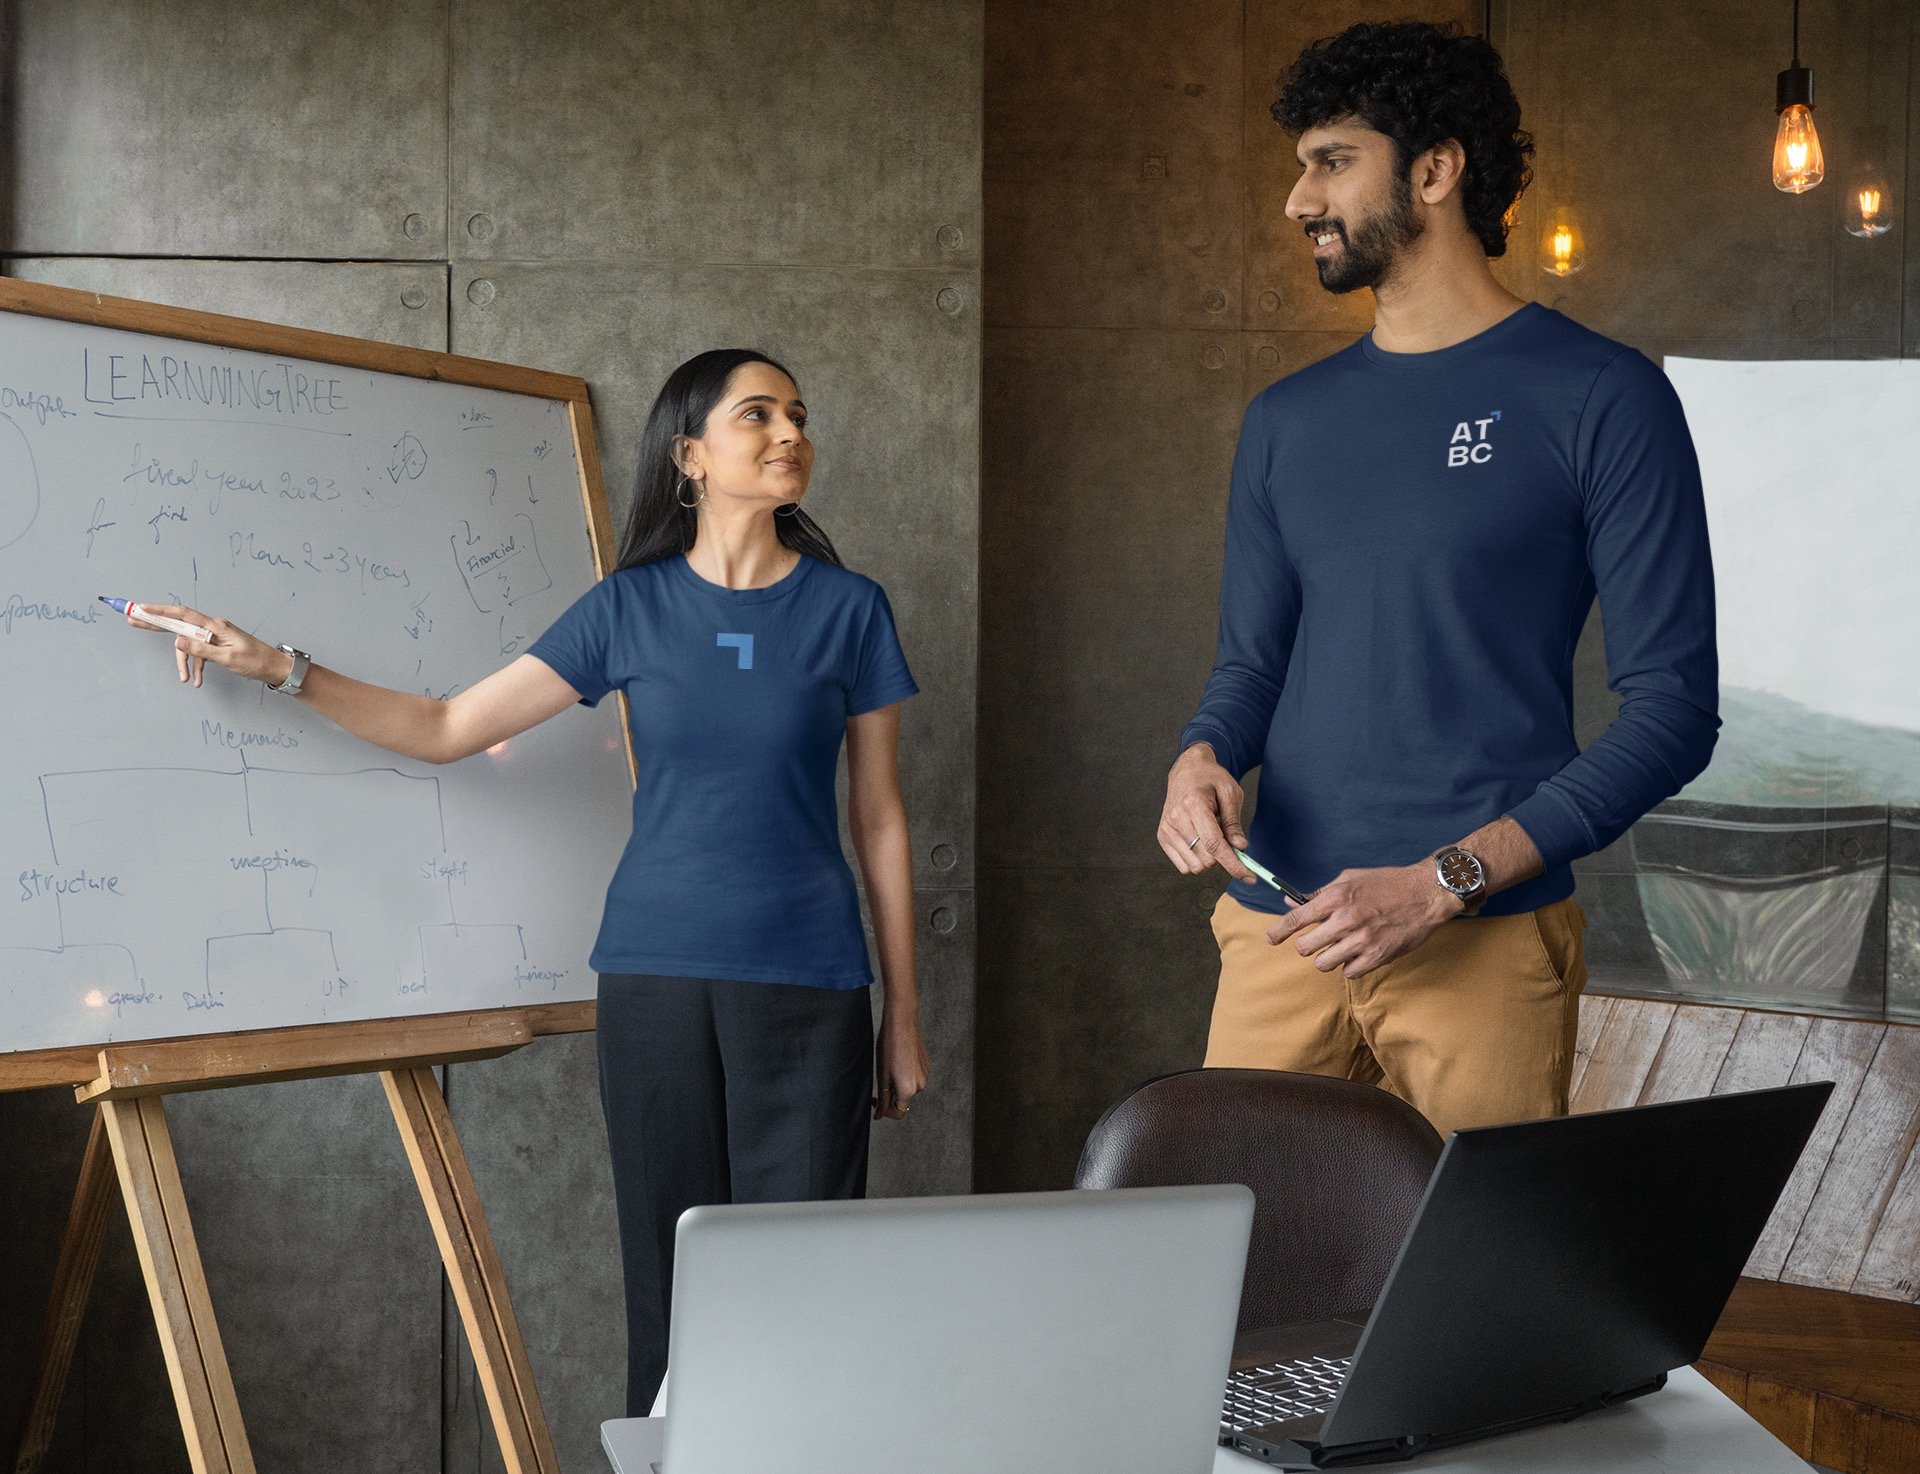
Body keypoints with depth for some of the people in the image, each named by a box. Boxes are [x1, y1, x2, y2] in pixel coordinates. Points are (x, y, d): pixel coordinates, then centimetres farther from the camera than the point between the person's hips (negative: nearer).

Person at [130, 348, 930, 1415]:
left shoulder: (848, 608, 3)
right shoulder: (632, 606, 5)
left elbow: (880, 820, 5)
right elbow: (448, 729, 8)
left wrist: (905, 1019, 5)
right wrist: (277, 668, -2)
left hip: (806, 982, -1)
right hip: (657, 975, 1)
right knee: (671, 1276, 5)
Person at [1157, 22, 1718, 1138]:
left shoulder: (1599, 398, -3)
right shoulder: (1287, 419, 14)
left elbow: (1673, 708, -6)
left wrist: (1443, 882, -14)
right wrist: (1203, 760, -5)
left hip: (1485, 942, -4)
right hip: (1281, 930, 4)